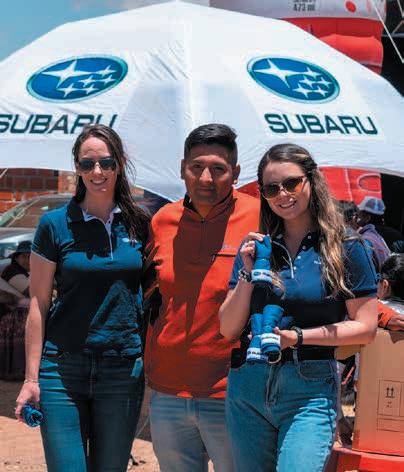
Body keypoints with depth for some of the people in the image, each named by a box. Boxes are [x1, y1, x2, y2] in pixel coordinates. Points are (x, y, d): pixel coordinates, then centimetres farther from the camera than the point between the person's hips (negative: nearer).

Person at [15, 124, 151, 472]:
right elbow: (38, 304, 0)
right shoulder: (55, 224, -1)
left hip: (124, 369, 2)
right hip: (63, 368, -2)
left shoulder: (140, 224, 6)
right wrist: (32, 377, -3)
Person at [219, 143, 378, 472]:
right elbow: (228, 331, 4)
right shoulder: (254, 248, 6)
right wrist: (248, 274, -9)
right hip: (247, 386, 4)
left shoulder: (346, 248, -2)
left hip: (310, 393, -3)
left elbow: (365, 328, -4)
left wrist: (298, 336, -14)